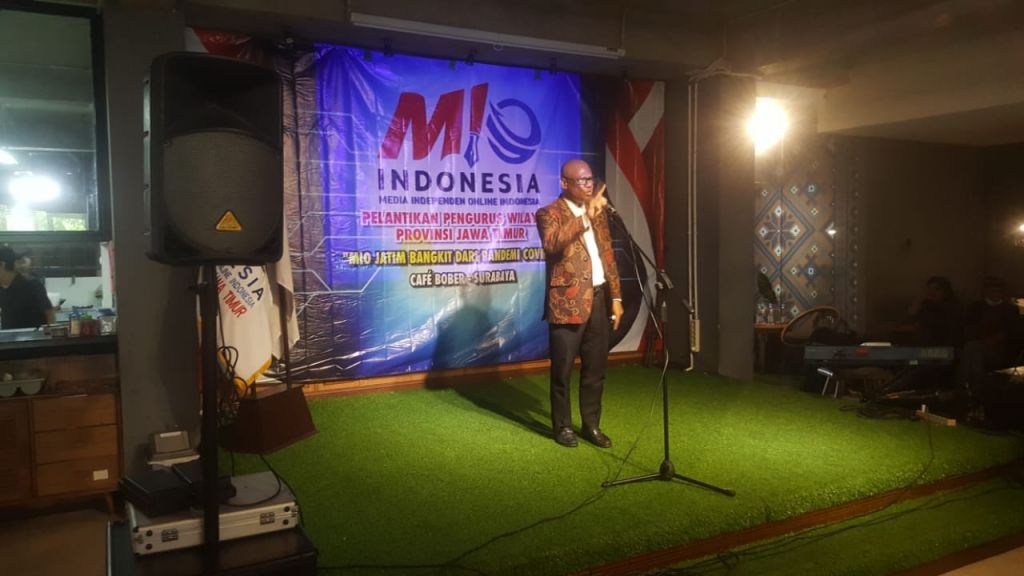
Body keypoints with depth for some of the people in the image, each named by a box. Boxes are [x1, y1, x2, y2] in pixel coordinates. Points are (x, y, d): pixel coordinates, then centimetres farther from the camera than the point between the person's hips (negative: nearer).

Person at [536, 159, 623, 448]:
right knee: (563, 370, 4)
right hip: (568, 302, -6)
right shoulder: (549, 213, -5)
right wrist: (586, 215, -25)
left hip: (599, 299, 6)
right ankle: (563, 426, 20)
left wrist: (616, 297, 11)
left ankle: (591, 425, 25)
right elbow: (552, 243, -27)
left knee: (596, 369, 12)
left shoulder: (598, 212, 14)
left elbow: (608, 255, 16)